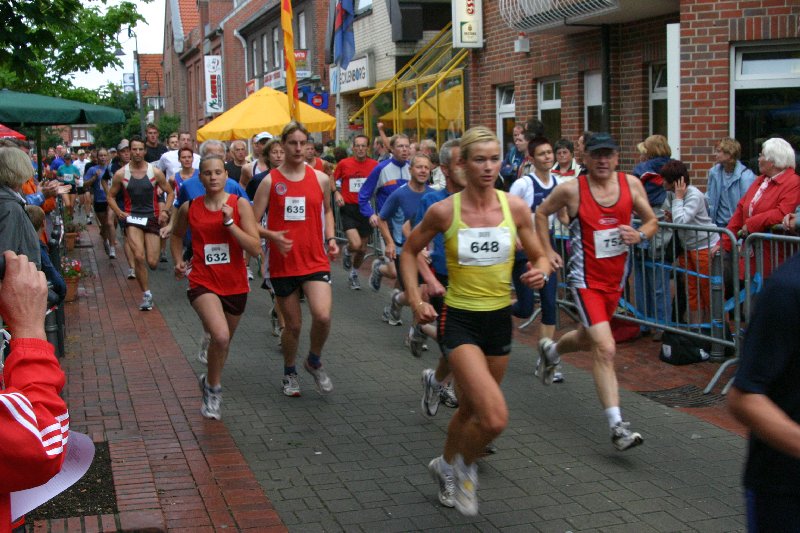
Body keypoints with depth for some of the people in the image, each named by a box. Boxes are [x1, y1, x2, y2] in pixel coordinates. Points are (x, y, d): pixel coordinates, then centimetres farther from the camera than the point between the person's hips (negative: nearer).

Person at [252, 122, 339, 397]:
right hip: (283, 263, -1)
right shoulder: (270, 181, -3)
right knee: (293, 324, 8)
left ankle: (315, 361, 10)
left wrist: (331, 238, 5)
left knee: (322, 316, -19)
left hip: (315, 261, 1)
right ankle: (289, 373, 34)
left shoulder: (320, 179, 4)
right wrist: (272, 236, -22)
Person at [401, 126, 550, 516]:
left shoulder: (515, 207, -4)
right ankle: (464, 466, 12)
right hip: (459, 320, -4)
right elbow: (409, 252, 5)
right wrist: (415, 300, -6)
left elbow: (539, 257, 7)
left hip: (500, 319, 4)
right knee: (495, 418, -20)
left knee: (470, 409, 21)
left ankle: (446, 468, 50)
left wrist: (541, 272, -16)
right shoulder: (444, 211, -10)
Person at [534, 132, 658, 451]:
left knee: (588, 339, 26)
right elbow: (542, 213, 7)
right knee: (605, 349, -18)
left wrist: (639, 236, -13)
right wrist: (547, 251, 2)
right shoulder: (571, 190, -10)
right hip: (585, 278, -6)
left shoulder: (631, 184, -1)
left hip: (615, 278, 6)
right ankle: (617, 426, -17)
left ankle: (550, 350, 60)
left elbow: (652, 220, 9)